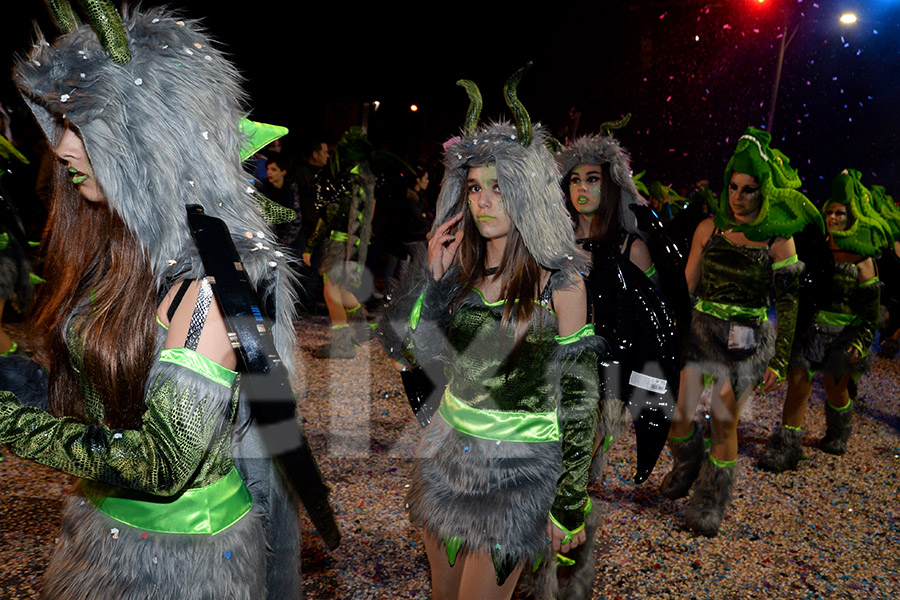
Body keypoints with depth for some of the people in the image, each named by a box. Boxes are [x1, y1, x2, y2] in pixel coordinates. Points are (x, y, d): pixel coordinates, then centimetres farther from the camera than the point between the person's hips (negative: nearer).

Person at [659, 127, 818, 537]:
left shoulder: (778, 240, -4)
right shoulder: (709, 228, 3)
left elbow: (789, 304, -2)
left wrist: (779, 361, -6)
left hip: (746, 338, -2)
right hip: (700, 327, 2)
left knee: (723, 421, 1)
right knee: (678, 413, 1)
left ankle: (711, 502, 24)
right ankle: (686, 467, 35)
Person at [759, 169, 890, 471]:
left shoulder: (862, 260, -4)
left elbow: (872, 309, -2)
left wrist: (861, 342, -10)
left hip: (845, 333, -2)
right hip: (813, 327, 2)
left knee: (835, 387, 11)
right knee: (798, 381, -7)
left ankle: (838, 433, 42)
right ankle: (785, 448, 0)